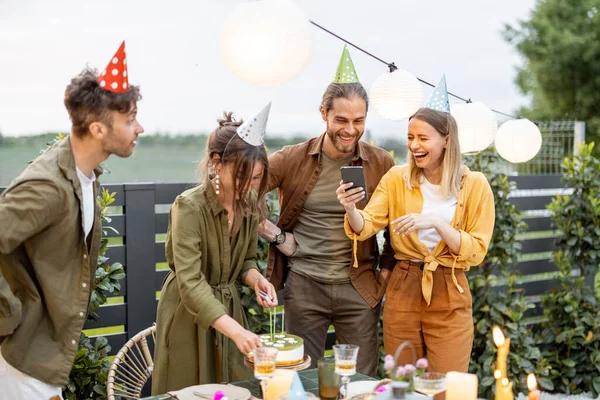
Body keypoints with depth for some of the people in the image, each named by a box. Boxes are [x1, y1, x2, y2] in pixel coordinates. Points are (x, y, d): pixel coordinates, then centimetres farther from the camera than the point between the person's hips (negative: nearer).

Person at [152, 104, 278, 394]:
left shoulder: (249, 204, -4)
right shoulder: (189, 206, -24)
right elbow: (190, 283, -30)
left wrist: (257, 280, -14)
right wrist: (236, 330, -40)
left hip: (228, 307, 6)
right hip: (189, 315, -5)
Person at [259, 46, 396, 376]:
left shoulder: (381, 165, -2)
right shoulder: (293, 159, -3)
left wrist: (386, 271, 3)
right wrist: (276, 236, -4)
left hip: (359, 288, 1)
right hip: (303, 285, 0)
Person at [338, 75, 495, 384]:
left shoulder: (474, 184, -5)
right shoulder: (397, 178, 0)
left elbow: (476, 252, -8)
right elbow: (365, 228, -9)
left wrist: (436, 222, -22)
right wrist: (350, 209, -31)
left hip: (449, 295, -2)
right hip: (403, 289, 2)